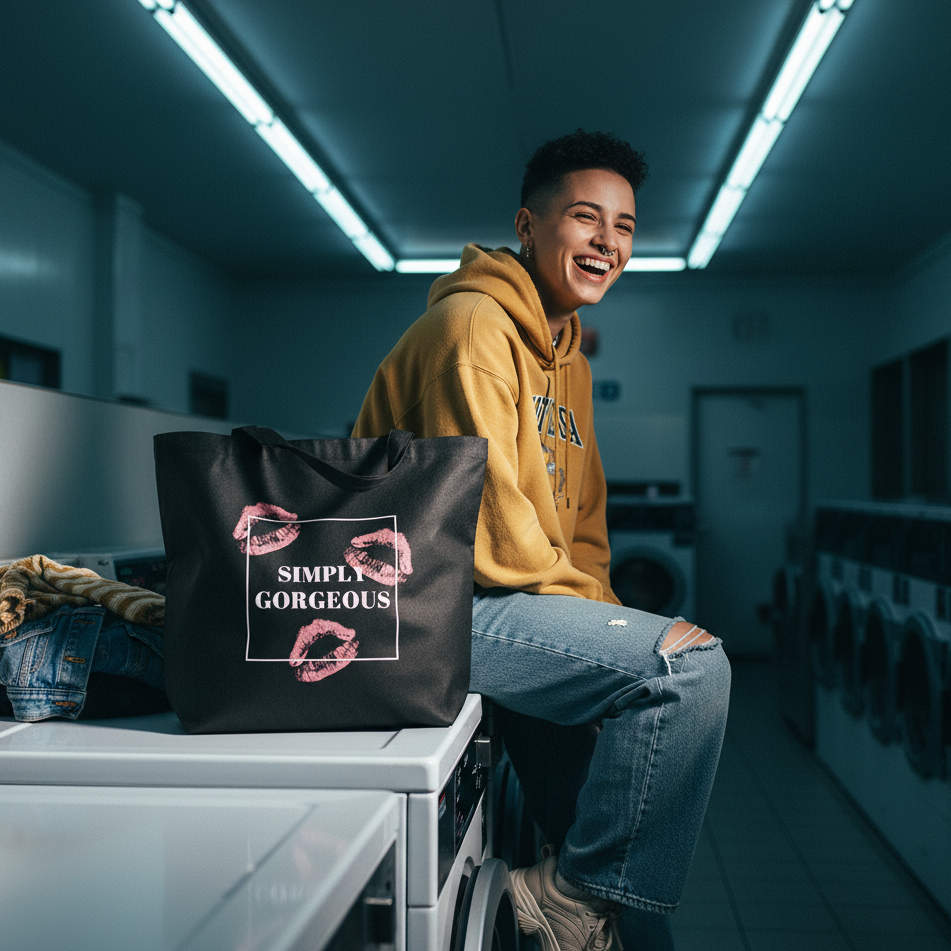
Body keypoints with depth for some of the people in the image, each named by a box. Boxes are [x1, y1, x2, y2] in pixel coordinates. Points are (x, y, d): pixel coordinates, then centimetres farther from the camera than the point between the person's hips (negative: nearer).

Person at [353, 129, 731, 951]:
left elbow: (581, 529, 20)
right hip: (436, 603, -10)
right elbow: (482, 521, -20)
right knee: (691, 664, -20)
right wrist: (586, 606, -12)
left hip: (528, 600, 10)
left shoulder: (569, 359, 19)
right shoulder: (474, 324, -12)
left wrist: (605, 616, 4)